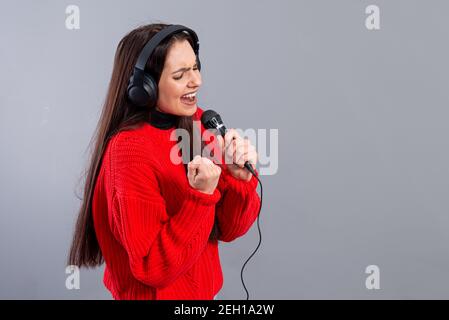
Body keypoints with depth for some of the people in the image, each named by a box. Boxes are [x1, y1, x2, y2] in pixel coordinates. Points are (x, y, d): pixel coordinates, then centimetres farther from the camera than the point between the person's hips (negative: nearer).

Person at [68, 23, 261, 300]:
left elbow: (228, 229, -4)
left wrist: (240, 177, -21)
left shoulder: (199, 122, -7)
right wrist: (200, 195, -30)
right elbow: (154, 269, -22)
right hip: (157, 293, -6)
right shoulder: (130, 151, -24)